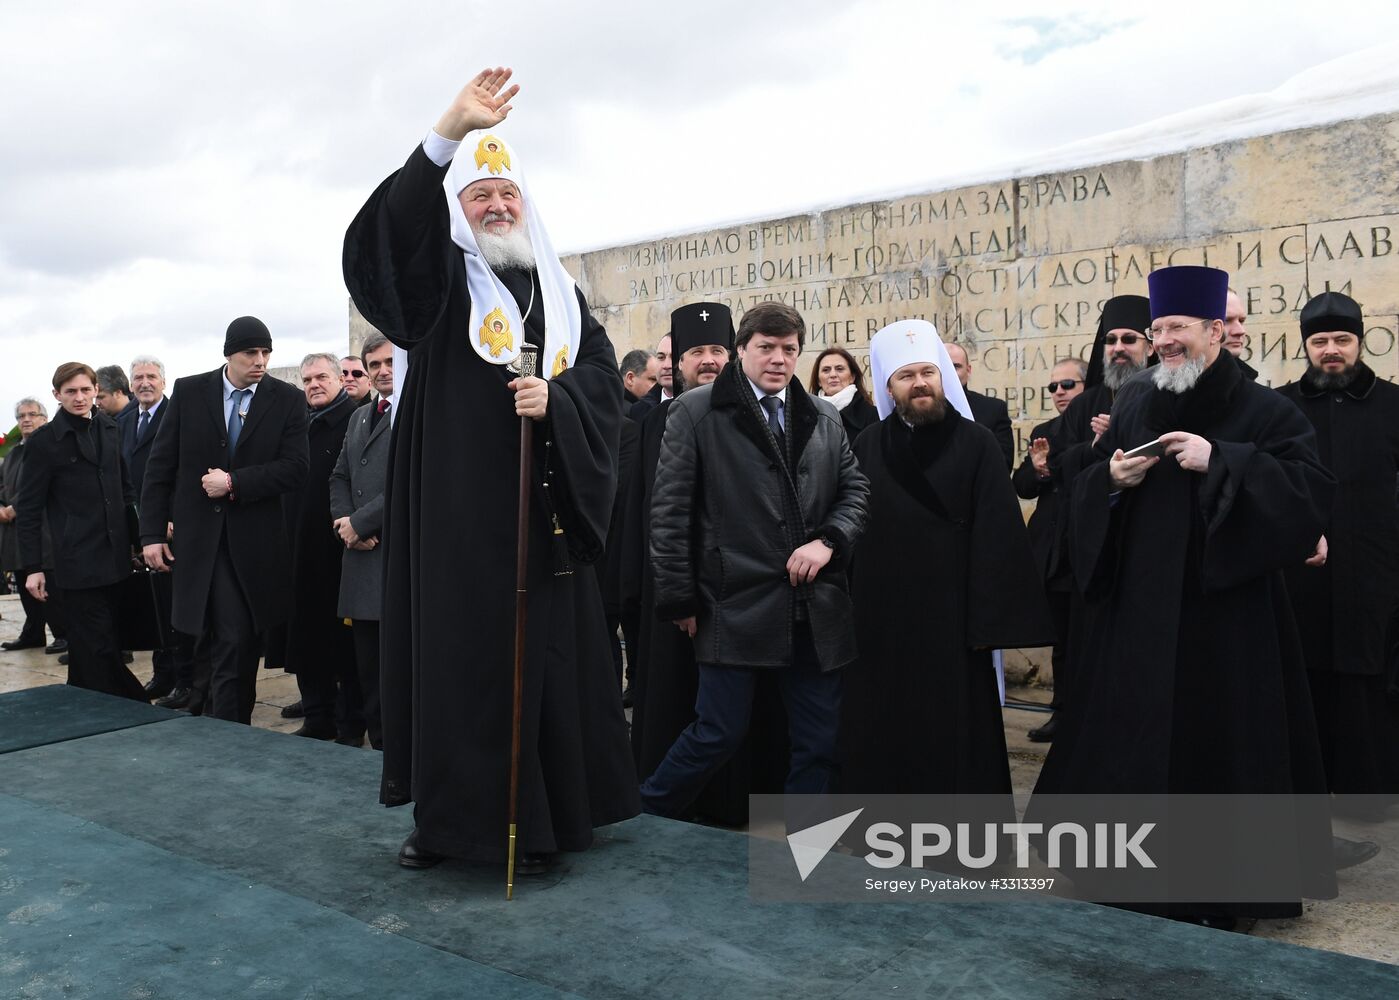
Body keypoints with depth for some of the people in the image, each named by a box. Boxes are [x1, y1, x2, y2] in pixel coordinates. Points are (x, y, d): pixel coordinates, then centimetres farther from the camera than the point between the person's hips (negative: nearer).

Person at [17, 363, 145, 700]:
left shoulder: (109, 429, 11)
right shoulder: (44, 441, -4)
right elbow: (29, 509, -4)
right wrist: (32, 567, -7)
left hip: (115, 558, 5)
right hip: (78, 563, -5)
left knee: (110, 645, 10)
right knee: (98, 650, -3)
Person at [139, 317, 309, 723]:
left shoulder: (288, 400, -1)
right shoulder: (188, 392, 1)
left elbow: (295, 470, -8)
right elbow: (160, 465, 2)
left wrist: (234, 483, -15)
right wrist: (152, 533, -1)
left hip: (255, 541, 0)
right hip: (198, 536, 0)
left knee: (240, 641, 1)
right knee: (214, 636, 5)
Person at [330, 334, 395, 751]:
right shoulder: (360, 416, 20)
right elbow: (340, 477, 22)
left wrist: (359, 523, -11)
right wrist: (342, 521, 2)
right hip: (363, 559, 8)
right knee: (369, 670, 12)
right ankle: (379, 749, 22)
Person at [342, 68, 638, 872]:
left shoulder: (559, 288, 16)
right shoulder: (437, 276, 6)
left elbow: (605, 373, 8)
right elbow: (393, 226, -16)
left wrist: (554, 398, -14)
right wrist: (451, 132, -28)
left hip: (544, 512, 3)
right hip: (460, 510, -2)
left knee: (544, 658, 5)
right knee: (460, 656, 0)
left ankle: (541, 816, 16)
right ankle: (450, 814, 13)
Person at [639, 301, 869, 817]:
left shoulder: (824, 418, 12)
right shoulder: (695, 411, -2)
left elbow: (856, 489, 15)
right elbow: (670, 511, -4)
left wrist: (828, 540, -5)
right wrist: (679, 599, -7)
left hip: (816, 611, 5)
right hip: (735, 605, -5)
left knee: (819, 740, 8)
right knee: (720, 734, 2)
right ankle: (640, 821, 25)